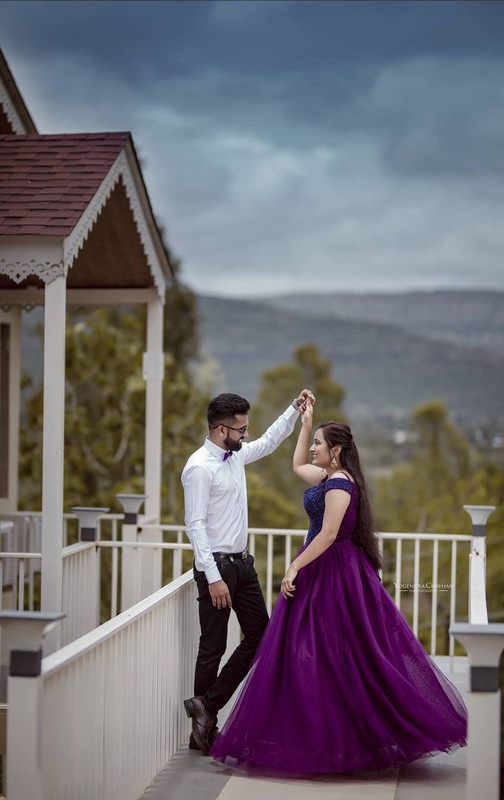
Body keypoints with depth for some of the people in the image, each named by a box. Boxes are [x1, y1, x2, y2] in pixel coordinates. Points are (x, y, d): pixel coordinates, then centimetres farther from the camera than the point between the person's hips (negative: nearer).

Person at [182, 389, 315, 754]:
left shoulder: (237, 454, 9)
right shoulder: (200, 467, -16)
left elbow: (270, 440, 29)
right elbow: (195, 524, -20)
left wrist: (295, 409, 19)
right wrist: (213, 578, -24)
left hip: (242, 562, 9)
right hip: (217, 565, -9)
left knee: (259, 636, 9)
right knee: (213, 647, -1)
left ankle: (207, 709, 13)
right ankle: (204, 719, 12)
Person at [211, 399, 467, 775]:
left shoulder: (339, 484, -16)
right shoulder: (329, 477, 12)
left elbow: (327, 535, -23)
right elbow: (298, 465, 31)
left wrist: (295, 568, -21)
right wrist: (305, 422, 26)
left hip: (331, 573, -10)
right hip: (328, 571, 10)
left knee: (331, 655, -6)